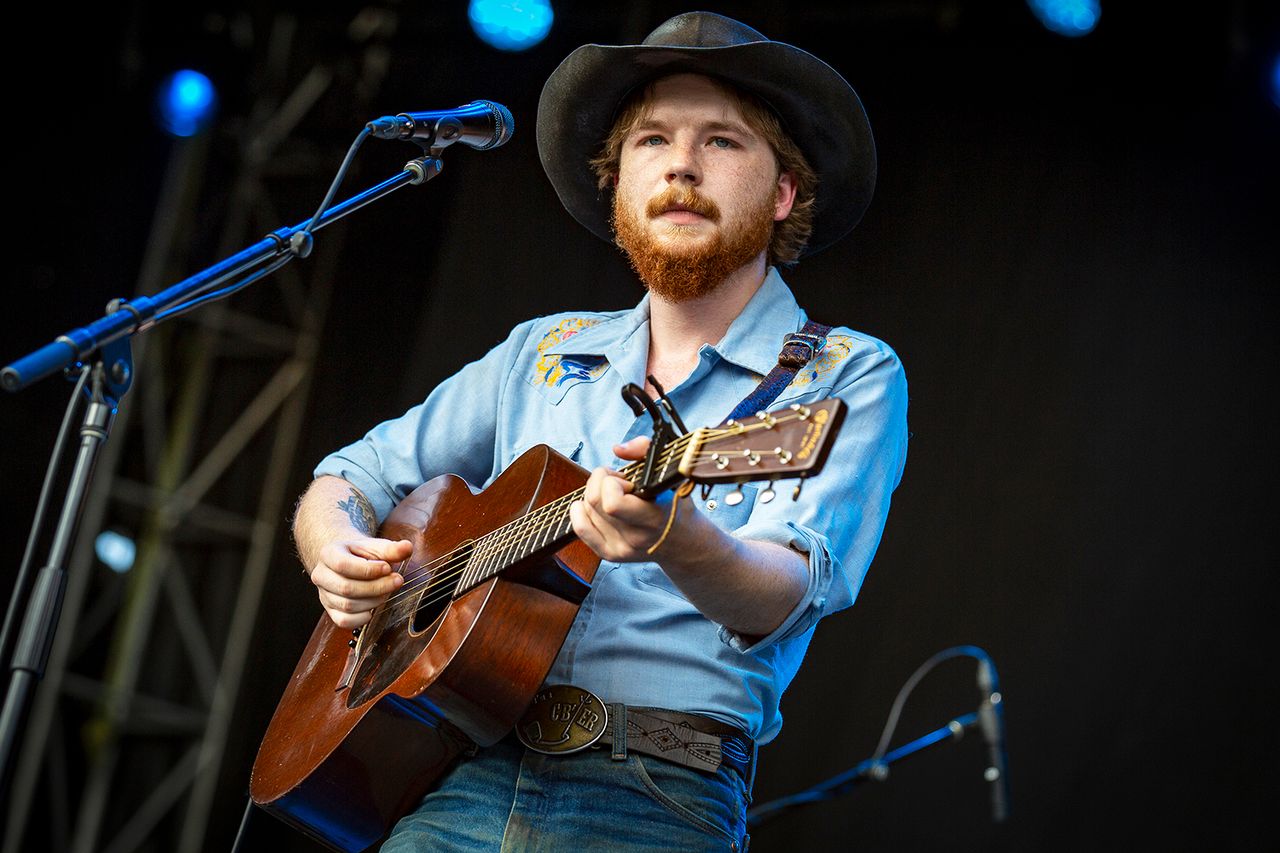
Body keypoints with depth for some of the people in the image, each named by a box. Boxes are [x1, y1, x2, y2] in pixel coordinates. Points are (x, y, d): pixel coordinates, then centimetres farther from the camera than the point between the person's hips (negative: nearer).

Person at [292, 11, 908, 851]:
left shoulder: (849, 379, 3)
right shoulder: (541, 354, 17)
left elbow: (779, 598, -13)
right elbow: (355, 477, 23)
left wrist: (677, 540, -34)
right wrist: (335, 552, 1)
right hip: (462, 781, 3)